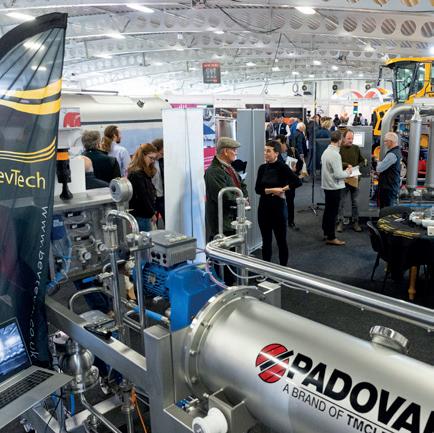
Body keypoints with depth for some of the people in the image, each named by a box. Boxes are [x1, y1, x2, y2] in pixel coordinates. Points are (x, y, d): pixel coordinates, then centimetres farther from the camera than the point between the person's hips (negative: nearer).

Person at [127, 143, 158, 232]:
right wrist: (152, 213, -8)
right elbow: (142, 197, -17)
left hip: (145, 215, 9)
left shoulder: (145, 172, 15)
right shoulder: (136, 174, -15)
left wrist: (153, 211, 7)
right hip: (141, 217, -9)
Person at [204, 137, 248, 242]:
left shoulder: (229, 168, 18)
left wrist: (244, 198, 2)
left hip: (234, 218, 10)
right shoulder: (214, 171, -17)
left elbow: (242, 185, 23)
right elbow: (223, 196, -24)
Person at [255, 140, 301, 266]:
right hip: (264, 207, 5)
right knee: (266, 240, 13)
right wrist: (272, 190, -15)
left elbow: (298, 182, -17)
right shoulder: (262, 168, 4)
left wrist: (283, 189, -15)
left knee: (281, 240, 5)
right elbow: (257, 189, -3)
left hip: (278, 206, -5)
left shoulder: (282, 167, -10)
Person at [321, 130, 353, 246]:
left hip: (326, 185, 9)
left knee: (328, 210, 18)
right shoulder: (335, 154, -22)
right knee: (333, 212, -1)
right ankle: (331, 238, 7)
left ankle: (326, 232, 30)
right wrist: (347, 172, -5)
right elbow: (338, 174, -23)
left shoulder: (326, 151, 6)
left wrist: (344, 170, 11)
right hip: (334, 187, -9)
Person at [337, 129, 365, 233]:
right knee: (341, 202, 3)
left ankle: (355, 222, 20)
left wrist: (357, 167, -5)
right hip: (343, 178, -4)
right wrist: (346, 165, -24)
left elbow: (362, 161, 13)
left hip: (354, 178, 4)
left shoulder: (356, 148, 6)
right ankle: (340, 222, 11)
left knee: (355, 202, 11)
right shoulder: (339, 149, -7)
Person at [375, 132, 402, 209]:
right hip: (393, 186, 10)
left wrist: (378, 162, -3)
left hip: (388, 188, -10)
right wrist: (381, 163, 2)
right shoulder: (397, 151, 12)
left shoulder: (392, 154, -22)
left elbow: (379, 169, -22)